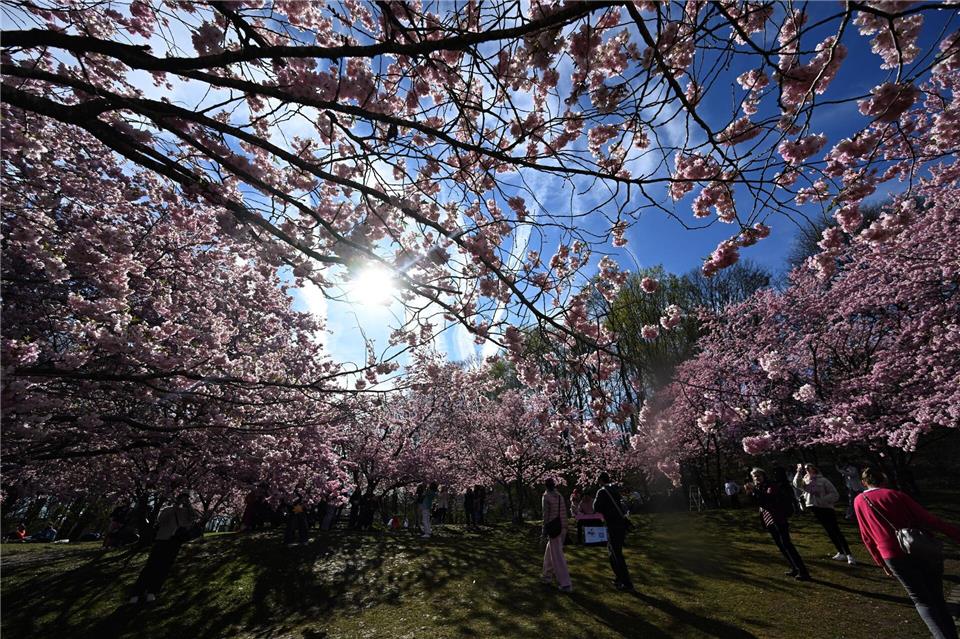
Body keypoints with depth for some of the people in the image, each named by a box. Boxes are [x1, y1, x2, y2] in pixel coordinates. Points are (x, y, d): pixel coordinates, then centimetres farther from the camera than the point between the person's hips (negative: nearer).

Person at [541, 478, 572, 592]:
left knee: (557, 557, 0)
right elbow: (564, 513, 9)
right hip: (562, 528, 7)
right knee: (549, 552, 22)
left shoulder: (546, 497, -12)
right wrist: (564, 527, 16)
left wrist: (544, 531, -8)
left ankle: (566, 584, 0)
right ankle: (547, 576, 33)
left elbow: (546, 515, -14)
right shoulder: (560, 496, 6)